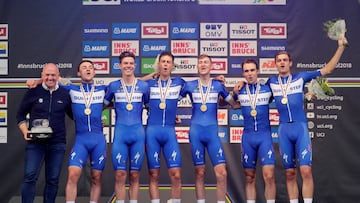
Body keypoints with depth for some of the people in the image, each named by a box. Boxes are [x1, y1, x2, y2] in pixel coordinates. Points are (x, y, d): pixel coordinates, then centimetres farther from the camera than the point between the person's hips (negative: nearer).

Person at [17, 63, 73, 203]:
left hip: (57, 144, 2)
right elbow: (20, 115, 9)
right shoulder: (33, 92, 0)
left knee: (53, 179, 6)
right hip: (35, 143, -1)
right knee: (30, 177, -8)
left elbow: (74, 115, 16)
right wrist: (25, 132, -6)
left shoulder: (65, 94, 4)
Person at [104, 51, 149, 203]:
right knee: (120, 175, -2)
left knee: (135, 175, 6)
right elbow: (103, 104, 17)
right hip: (120, 133, 0)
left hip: (138, 133, 0)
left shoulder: (144, 86, 4)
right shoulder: (113, 86, 4)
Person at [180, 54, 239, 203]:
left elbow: (234, 104, 20)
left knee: (222, 173, -9)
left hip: (212, 132, 0)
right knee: (200, 173, 5)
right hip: (195, 132, 0)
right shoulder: (190, 86, 4)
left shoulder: (218, 85, 6)